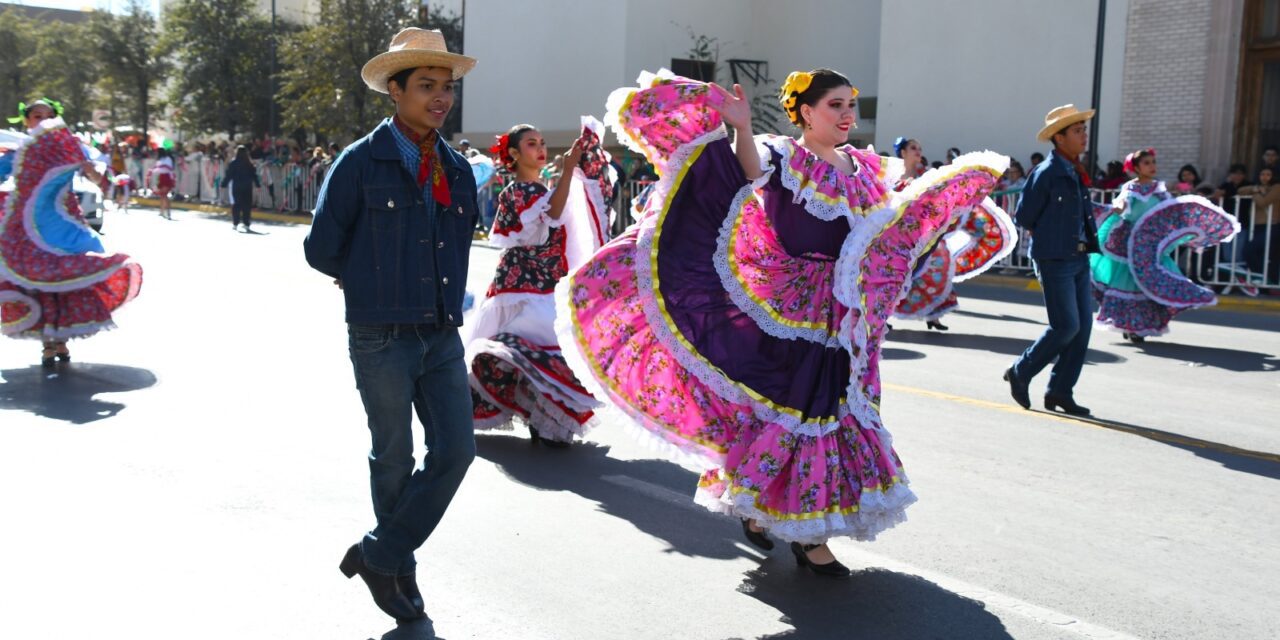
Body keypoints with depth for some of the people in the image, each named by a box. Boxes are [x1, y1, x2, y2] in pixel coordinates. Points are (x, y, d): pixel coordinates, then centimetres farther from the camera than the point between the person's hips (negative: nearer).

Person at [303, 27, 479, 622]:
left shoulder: (458, 169, 8)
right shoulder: (361, 162, -7)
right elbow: (321, 249, -3)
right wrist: (375, 284, 8)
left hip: (443, 336, 5)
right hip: (382, 339, -5)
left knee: (455, 450, 0)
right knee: (394, 460, 7)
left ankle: (378, 555, 16)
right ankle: (400, 573, 26)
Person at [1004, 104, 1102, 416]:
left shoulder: (1077, 172, 13)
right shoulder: (1046, 172, -11)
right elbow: (1024, 218, -8)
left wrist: (1086, 243, 12)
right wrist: (1049, 242, 2)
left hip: (1079, 258, 8)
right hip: (1055, 260, -8)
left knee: (1083, 325, 5)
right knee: (1066, 326, -9)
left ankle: (1060, 391, 14)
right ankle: (1020, 373, 10)